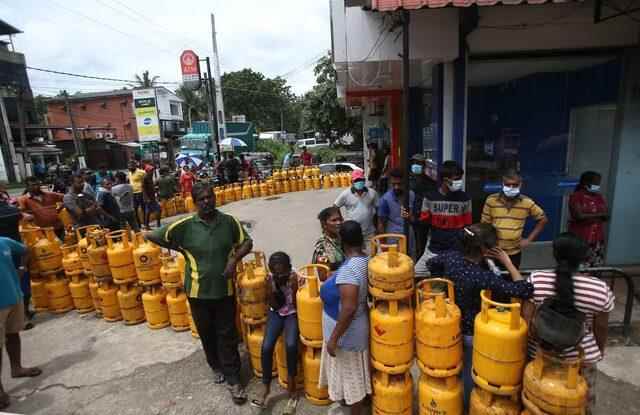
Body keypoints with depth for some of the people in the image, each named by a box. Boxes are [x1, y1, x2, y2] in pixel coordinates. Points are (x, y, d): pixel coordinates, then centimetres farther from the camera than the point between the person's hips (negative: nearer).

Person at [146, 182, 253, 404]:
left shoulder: (229, 221, -8)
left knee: (227, 334, 8)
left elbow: (247, 242, 2)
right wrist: (181, 249, -3)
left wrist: (234, 259, -15)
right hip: (199, 289, 0)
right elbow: (152, 236, -6)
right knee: (206, 333, 19)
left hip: (224, 288, 0)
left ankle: (233, 380, 23)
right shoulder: (185, 225, -13)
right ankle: (216, 367, 44)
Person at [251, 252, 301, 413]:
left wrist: (293, 288, -29)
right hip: (276, 313, 3)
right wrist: (272, 290, -23)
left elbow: (297, 305, -15)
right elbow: (274, 306, -6)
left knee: (290, 345, -27)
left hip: (292, 313, -2)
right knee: (266, 346, -20)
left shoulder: (296, 278, -19)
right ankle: (266, 385, 3)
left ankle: (291, 385, -4)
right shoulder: (270, 279, -11)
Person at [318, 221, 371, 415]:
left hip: (347, 332, -9)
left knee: (351, 376, 13)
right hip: (357, 327, 9)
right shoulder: (366, 260, -5)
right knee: (354, 374, 28)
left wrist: (333, 338, -23)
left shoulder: (349, 269, -32)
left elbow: (349, 309, -33)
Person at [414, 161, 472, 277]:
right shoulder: (430, 197, -4)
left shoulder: (464, 199, -3)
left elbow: (467, 226, 4)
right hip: (434, 250, 1)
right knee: (415, 276, 2)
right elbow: (423, 222, 1)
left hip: (457, 251, -1)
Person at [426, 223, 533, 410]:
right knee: (469, 373, 20)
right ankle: (465, 406, 42)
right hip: (471, 333, -6)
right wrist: (507, 262, -22)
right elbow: (526, 290, -31)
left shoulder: (451, 257, -15)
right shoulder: (484, 277, -33)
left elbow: (430, 263, 5)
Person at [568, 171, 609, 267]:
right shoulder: (576, 197, -7)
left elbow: (606, 216, 7)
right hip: (580, 239, -6)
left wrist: (588, 216, -11)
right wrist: (599, 214, -7)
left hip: (597, 239, 6)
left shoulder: (600, 197, 11)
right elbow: (579, 216, -18)